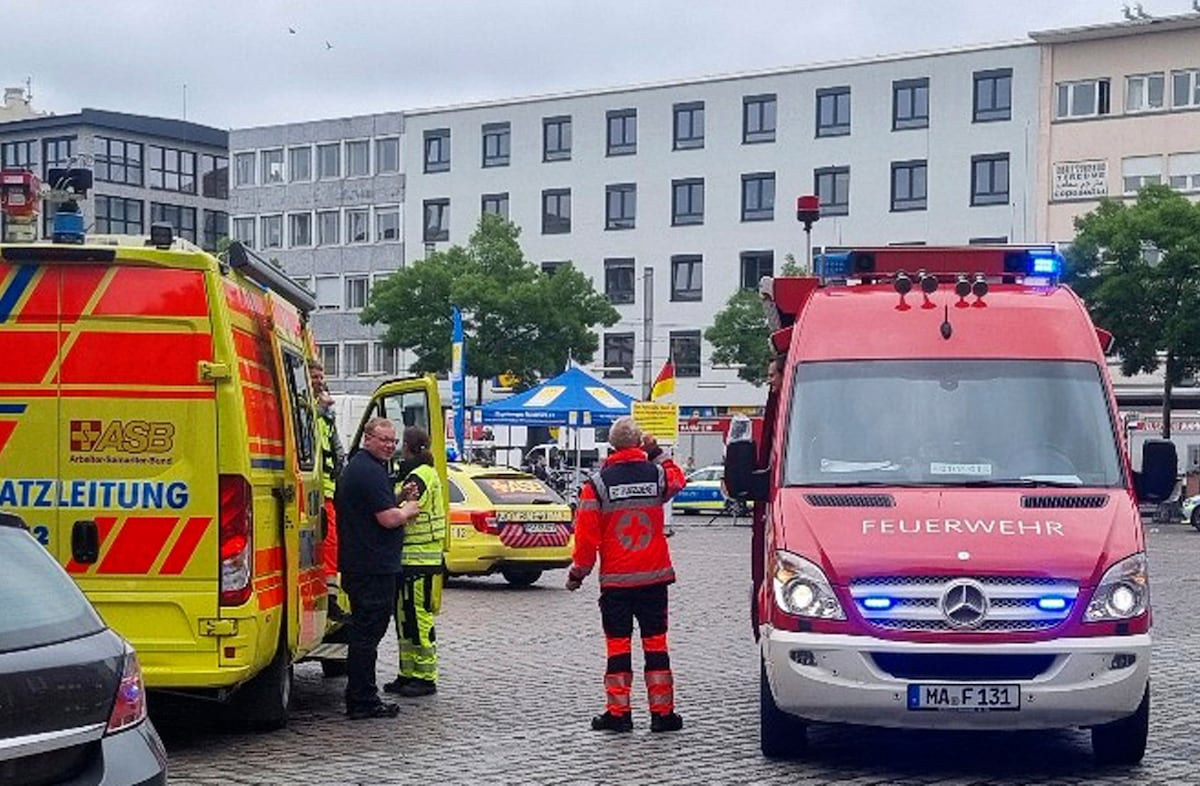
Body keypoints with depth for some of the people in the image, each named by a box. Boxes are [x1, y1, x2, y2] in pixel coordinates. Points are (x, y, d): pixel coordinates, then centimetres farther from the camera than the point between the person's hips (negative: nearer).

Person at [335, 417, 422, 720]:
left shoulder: (355, 467, 18)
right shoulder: (371, 472, -16)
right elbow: (388, 519, -20)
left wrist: (401, 509, 14)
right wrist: (408, 510, -1)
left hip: (357, 564, 11)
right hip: (374, 567, -11)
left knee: (364, 631, 15)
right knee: (367, 633, -6)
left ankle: (361, 698, 22)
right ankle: (362, 702, -3)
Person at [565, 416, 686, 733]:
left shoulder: (598, 483, -8)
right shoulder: (657, 475, -2)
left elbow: (586, 535, -6)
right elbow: (677, 480, 24)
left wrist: (578, 572, 6)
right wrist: (657, 453, 26)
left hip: (615, 579, -2)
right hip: (654, 576, 2)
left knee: (618, 645, 4)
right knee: (655, 643, 6)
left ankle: (618, 712, 4)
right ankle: (662, 712, 8)